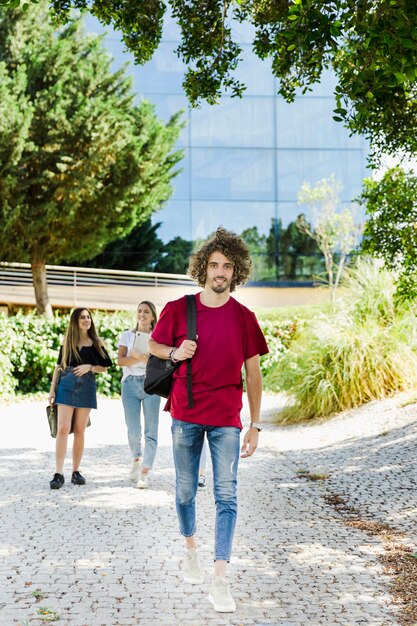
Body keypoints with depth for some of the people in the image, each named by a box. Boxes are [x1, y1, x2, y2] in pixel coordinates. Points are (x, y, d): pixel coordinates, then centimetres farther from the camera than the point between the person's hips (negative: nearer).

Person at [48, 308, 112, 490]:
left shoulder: (97, 343, 8)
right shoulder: (67, 341, 9)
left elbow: (104, 367, 8)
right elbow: (59, 366, 11)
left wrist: (89, 367, -10)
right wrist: (52, 388, 4)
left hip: (86, 387, 1)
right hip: (67, 385, -1)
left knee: (79, 430, 4)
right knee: (63, 429, -10)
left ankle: (76, 471, 11)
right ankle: (59, 473, -13)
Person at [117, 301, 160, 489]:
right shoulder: (127, 335, 12)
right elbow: (120, 360, -1)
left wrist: (140, 357, -14)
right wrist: (140, 358, -16)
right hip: (130, 384, 1)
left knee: (151, 431, -8)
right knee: (133, 430, -2)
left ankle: (145, 473, -6)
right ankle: (136, 459, 28)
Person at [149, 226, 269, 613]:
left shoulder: (243, 318, -1)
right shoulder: (177, 310, -2)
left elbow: (253, 374, 3)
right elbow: (153, 346, 12)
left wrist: (255, 425, 0)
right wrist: (175, 352, -11)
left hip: (226, 419, 0)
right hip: (185, 416, 1)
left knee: (226, 496, -6)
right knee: (185, 491, 11)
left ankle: (220, 580, -6)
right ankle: (190, 549, 36)